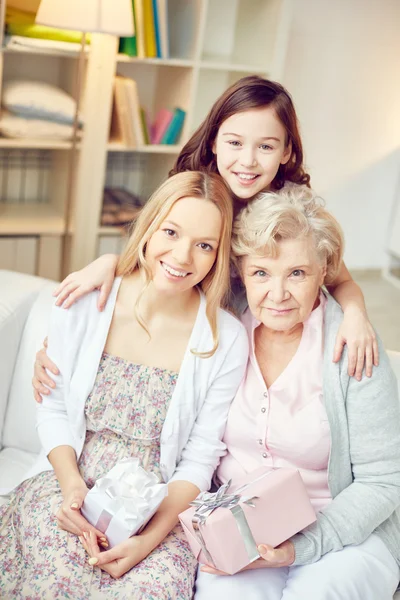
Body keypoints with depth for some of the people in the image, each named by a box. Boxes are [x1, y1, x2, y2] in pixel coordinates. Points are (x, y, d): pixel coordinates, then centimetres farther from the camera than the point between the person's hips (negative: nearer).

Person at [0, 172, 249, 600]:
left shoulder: (227, 341, -6)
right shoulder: (83, 304, -3)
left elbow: (199, 461, -4)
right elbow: (54, 409, 5)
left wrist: (151, 537, -17)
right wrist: (71, 484, -12)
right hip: (67, 487, 1)